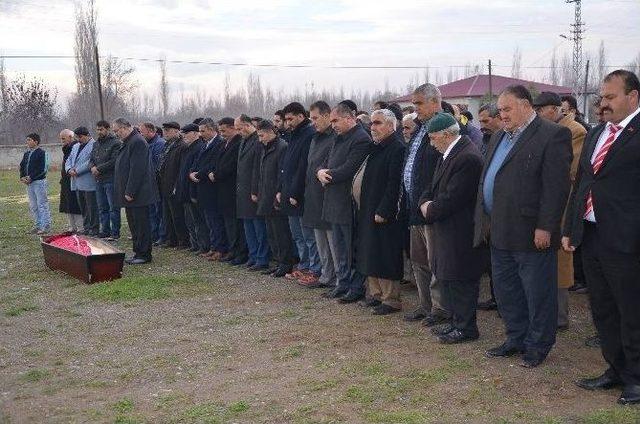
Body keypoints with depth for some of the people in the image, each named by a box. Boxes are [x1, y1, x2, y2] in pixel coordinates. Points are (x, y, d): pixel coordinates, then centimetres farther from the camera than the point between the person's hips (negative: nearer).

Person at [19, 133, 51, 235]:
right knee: (33, 206, 12)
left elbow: (43, 169, -16)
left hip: (39, 182, -8)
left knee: (42, 204, -6)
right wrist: (22, 177, 0)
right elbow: (22, 166, 19)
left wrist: (31, 178, -17)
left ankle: (46, 226, -2)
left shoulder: (42, 153, -9)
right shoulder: (26, 154, 15)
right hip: (29, 183, 8)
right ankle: (37, 225, 19)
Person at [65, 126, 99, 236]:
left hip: (89, 184, -8)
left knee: (91, 208, -3)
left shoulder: (94, 146, -8)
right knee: (83, 208, 14)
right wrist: (69, 169, -2)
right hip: (77, 184, 8)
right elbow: (69, 160, 19)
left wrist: (77, 170, -17)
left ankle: (93, 230, 2)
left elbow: (91, 162, -18)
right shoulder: (76, 147, 22)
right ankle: (86, 228, 21)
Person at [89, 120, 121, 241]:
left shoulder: (116, 143, -9)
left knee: (113, 208, -3)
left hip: (111, 180, -8)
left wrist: (99, 168, -14)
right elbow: (91, 159, 19)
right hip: (99, 181, 8)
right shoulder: (96, 144, 17)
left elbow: (114, 161, -17)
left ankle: (115, 233, 1)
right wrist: (93, 167, -4)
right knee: (102, 208, 13)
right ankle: (105, 231, 21)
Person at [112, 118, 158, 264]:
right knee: (133, 224, 15)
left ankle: (144, 255, 3)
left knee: (141, 224, -4)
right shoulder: (129, 142, 16)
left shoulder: (137, 142, -16)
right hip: (130, 193, 11)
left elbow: (137, 169, -22)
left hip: (139, 194, -10)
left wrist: (130, 192, -22)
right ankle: (137, 252, 23)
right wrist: (126, 192, 18)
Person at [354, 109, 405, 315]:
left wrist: (382, 212, -21)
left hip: (383, 214, -10)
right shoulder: (375, 147, 16)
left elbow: (394, 184, -20)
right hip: (367, 212, 10)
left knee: (385, 257, -4)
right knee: (371, 254, 15)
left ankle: (391, 299, 6)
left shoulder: (397, 148, -14)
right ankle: (375, 294, 26)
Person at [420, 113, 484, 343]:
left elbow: (452, 199, -23)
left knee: (461, 280, 0)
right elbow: (438, 188, 18)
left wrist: (431, 210, -9)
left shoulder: (468, 158, -21)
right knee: (447, 277, 17)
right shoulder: (448, 154, 11)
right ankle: (457, 322, 29)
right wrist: (425, 202, 0)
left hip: (461, 232, -10)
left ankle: (466, 327, 13)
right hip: (447, 229, 10)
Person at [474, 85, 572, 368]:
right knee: (506, 291, 16)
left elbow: (556, 187, -16)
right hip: (500, 233, 8)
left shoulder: (552, 135, -10)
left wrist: (545, 227, -19)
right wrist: (485, 221, 12)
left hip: (531, 234, -8)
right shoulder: (499, 137, 15)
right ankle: (516, 339, 30)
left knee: (538, 293, 4)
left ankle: (538, 346, 17)